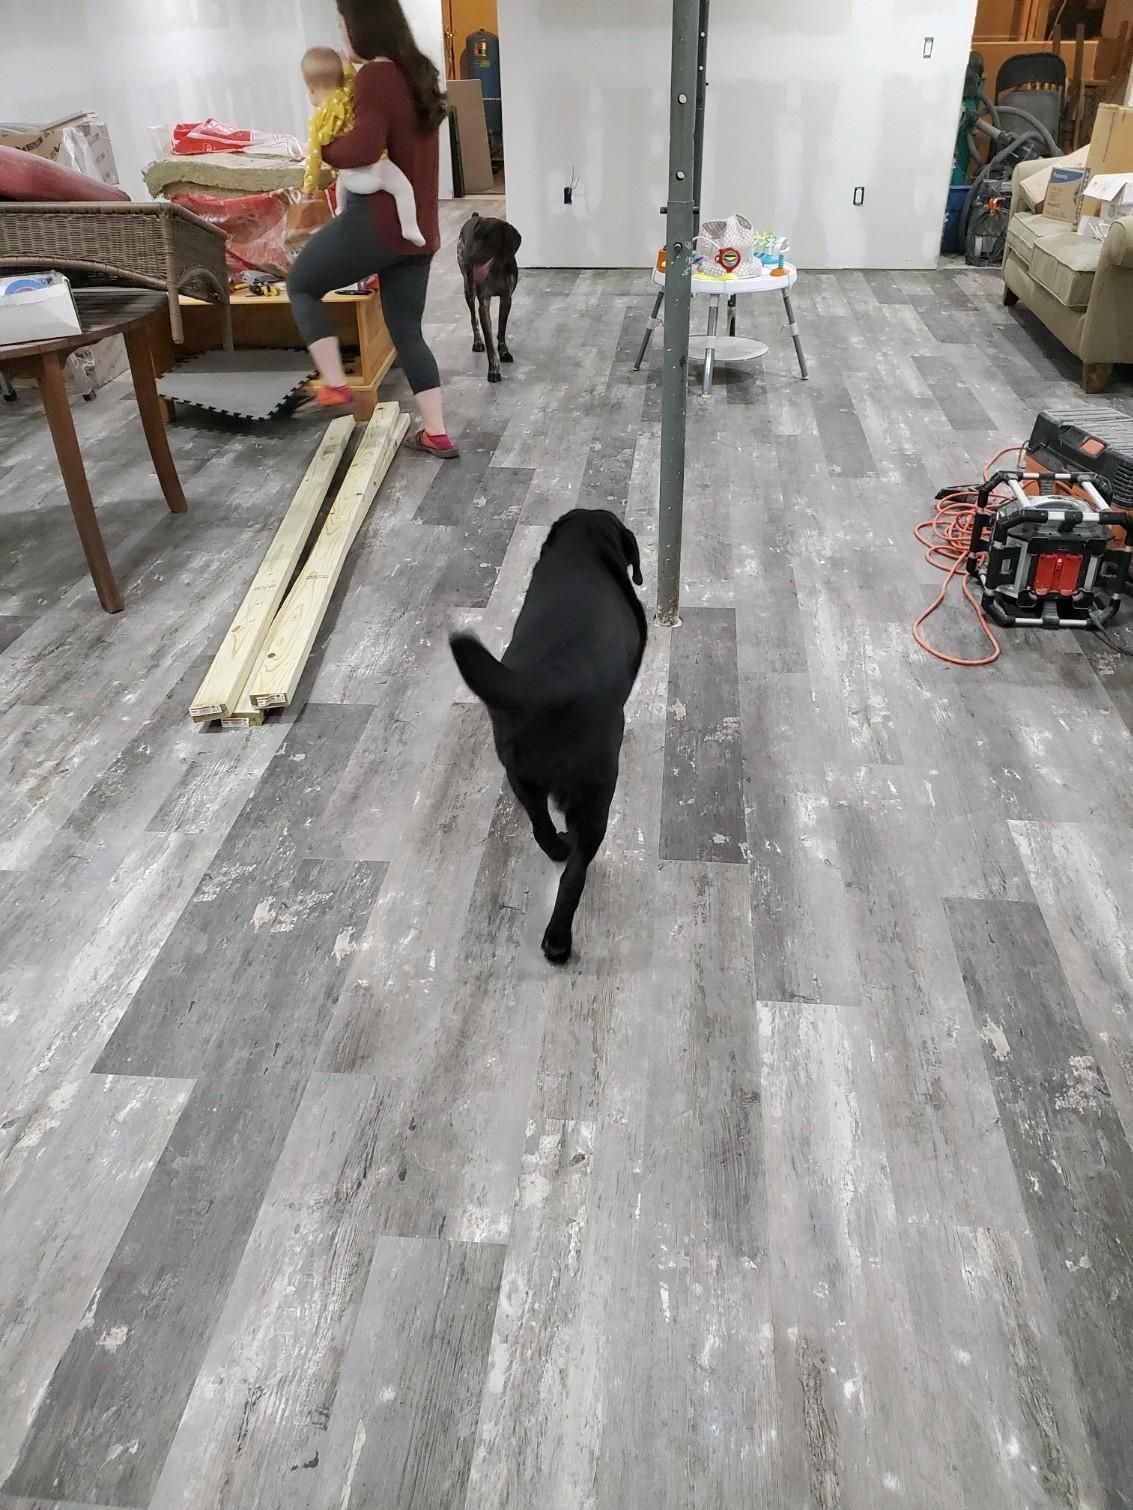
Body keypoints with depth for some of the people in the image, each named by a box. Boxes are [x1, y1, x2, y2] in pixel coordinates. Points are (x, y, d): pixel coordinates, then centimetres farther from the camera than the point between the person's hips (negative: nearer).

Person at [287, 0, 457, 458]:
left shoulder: (374, 77, -13)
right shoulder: (419, 73, 14)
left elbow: (364, 148, -27)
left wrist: (323, 150, -8)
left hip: (379, 221, -8)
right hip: (419, 228, 8)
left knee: (301, 284, 11)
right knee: (407, 330, 14)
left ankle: (335, 389, 3)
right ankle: (437, 435, 12)